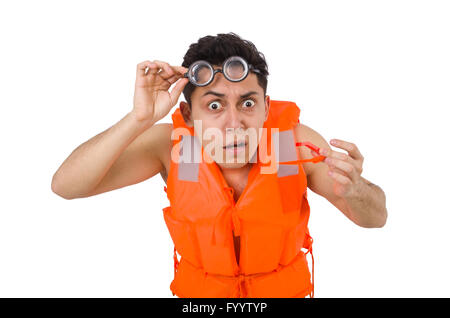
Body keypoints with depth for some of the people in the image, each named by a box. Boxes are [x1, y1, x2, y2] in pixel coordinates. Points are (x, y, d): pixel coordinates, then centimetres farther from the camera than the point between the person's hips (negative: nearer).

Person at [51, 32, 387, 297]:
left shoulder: (296, 140, -26)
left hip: (285, 289, 1)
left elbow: (375, 218, -17)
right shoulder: (173, 143, -26)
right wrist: (140, 118, -41)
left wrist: (354, 189, -42)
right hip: (199, 290, 0)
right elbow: (65, 186, -28)